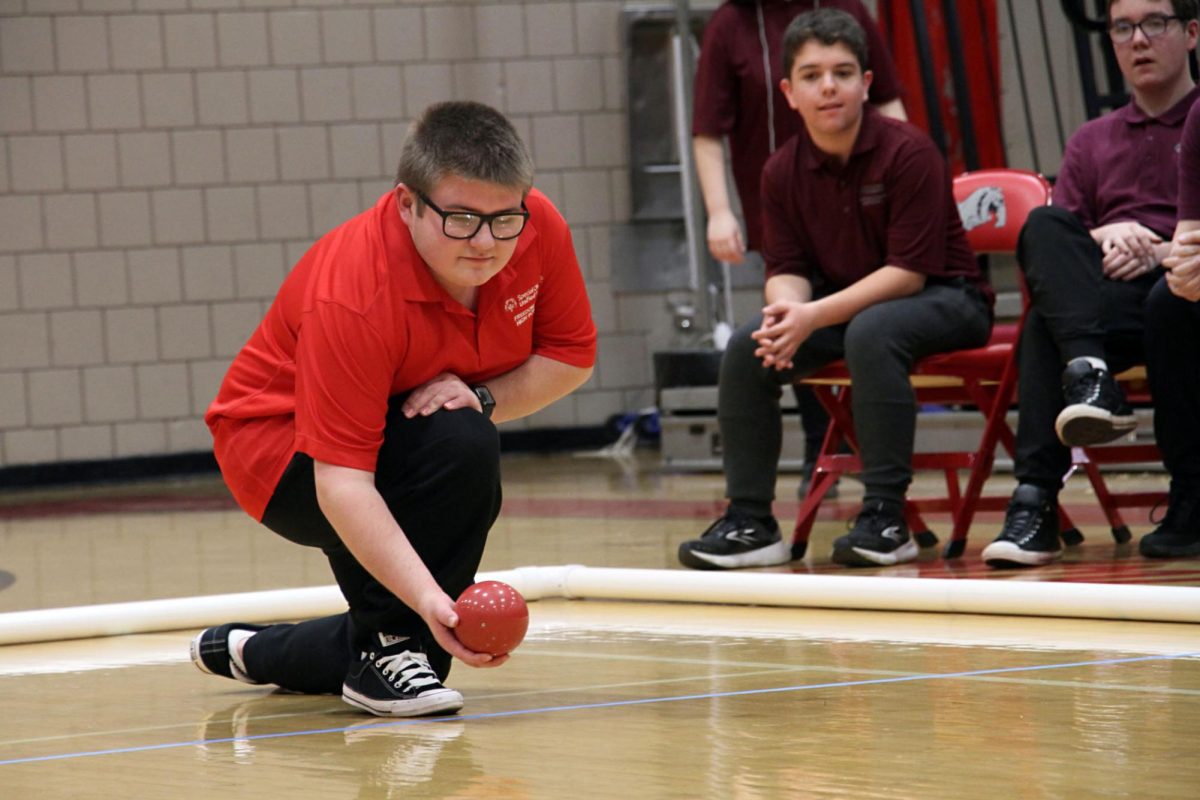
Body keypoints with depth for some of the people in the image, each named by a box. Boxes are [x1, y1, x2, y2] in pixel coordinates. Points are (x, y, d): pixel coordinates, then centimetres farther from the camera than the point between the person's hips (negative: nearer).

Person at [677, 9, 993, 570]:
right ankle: (749, 521, -7)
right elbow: (787, 269, 1)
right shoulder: (783, 171, -1)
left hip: (945, 300, -6)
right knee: (747, 347, -14)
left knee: (871, 330, -37)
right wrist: (786, 310, -25)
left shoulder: (908, 153, -19)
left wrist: (814, 316, -29)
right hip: (842, 304, 6)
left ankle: (885, 518, -31)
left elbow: (908, 271, -22)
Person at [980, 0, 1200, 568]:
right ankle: (1089, 375, -44)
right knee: (1042, 227, -29)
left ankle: (1036, 502, -38)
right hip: (1099, 296, 4)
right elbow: (1050, 237, 17)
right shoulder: (1092, 143, 28)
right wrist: (1099, 241, -5)